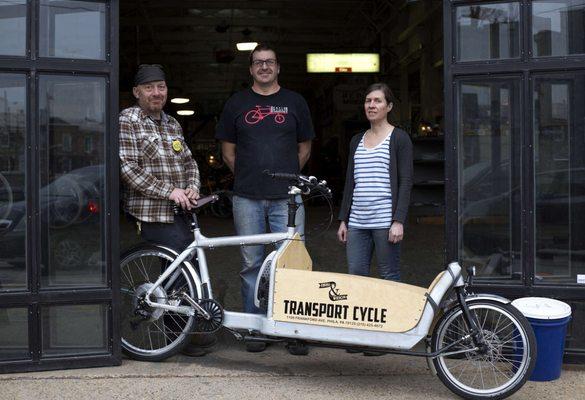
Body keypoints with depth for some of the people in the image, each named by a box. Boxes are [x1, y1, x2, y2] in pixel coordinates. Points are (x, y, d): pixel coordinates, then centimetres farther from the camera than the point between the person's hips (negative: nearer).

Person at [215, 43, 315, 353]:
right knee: (251, 264, 5)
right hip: (247, 199, 1)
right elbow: (228, 151, 14)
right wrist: (249, 177, 7)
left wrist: (286, 177, 10)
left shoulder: (295, 102, 11)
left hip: (287, 198, -1)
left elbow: (304, 149, 16)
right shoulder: (237, 104, 11)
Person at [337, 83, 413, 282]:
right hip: (356, 221, 5)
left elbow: (406, 182, -5)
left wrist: (399, 221, -13)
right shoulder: (356, 140, 17)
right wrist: (343, 220, 14)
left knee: (389, 277, 0)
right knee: (355, 275, 2)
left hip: (385, 221, -5)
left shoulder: (399, 138, 0)